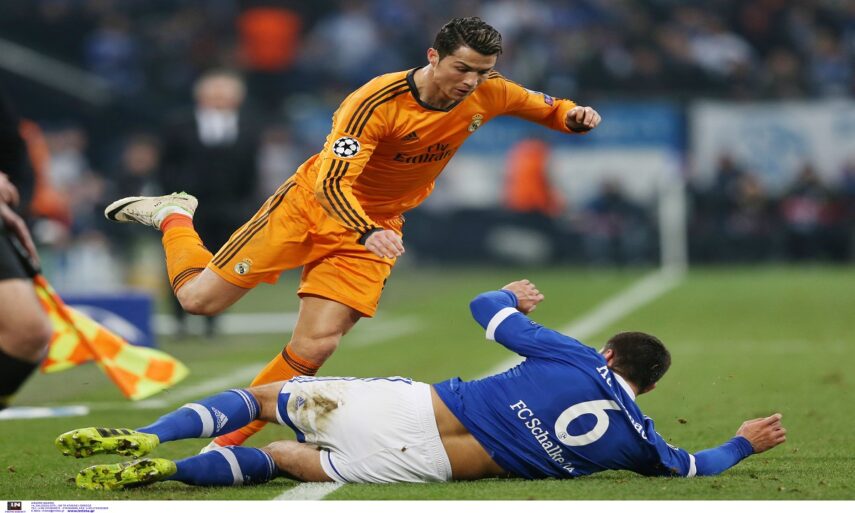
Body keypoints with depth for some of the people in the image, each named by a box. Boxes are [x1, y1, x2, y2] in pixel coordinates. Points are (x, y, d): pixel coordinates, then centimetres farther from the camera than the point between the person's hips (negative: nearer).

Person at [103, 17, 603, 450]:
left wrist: (572, 116, -18)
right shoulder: (377, 102, -29)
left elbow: (546, 108, 7)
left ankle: (225, 444, 3)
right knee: (201, 299, -2)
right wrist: (367, 232, -53)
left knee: (314, 348, -12)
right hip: (314, 205, -4)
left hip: (377, 226, 4)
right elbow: (331, 182, -35)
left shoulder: (487, 93, -11)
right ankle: (174, 216, 29)